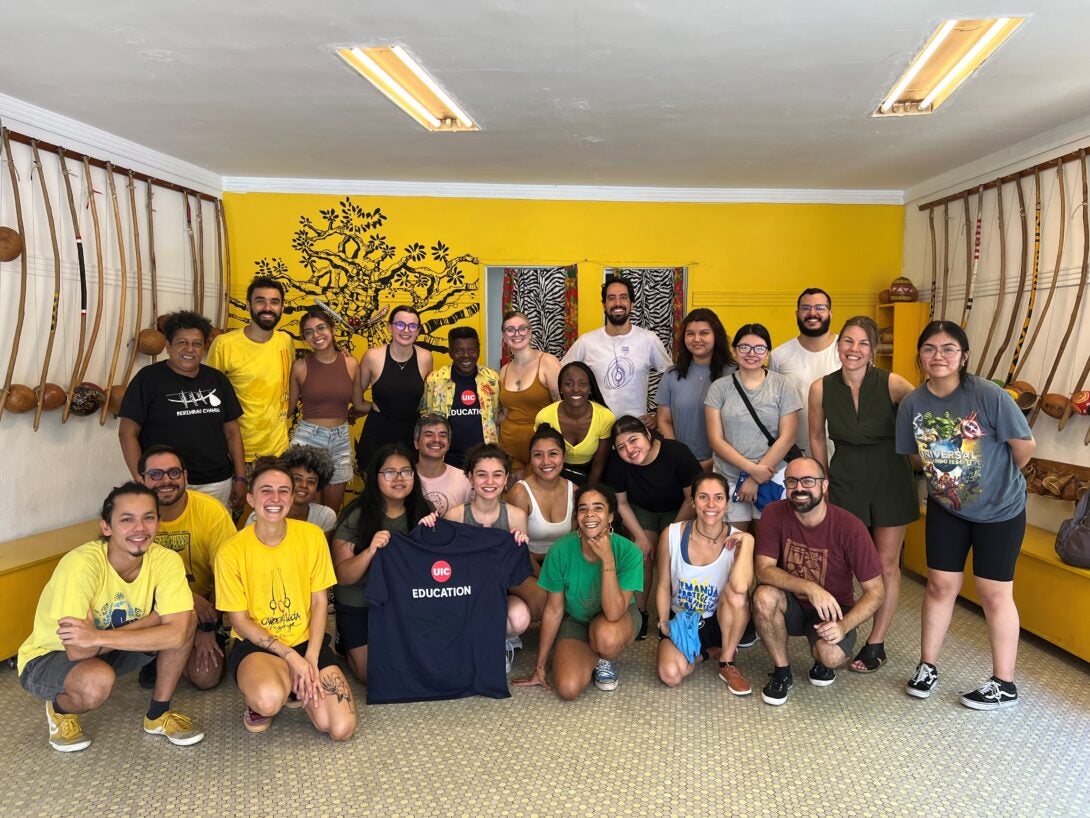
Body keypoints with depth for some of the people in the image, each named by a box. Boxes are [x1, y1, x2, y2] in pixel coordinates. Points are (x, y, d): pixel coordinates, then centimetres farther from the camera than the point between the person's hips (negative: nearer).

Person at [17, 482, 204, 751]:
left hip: (111, 651, 4)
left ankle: (158, 714, 0)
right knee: (98, 681, -37)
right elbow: (78, 650, -33)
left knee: (185, 619, -20)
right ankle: (60, 709, 1)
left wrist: (99, 637, -36)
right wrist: (151, 620, -25)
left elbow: (179, 633, -30)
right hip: (48, 657, -4)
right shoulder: (80, 564, -33)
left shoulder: (166, 560, -21)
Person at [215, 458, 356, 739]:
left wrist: (310, 659, -11)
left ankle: (294, 690, 15)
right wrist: (292, 656, -16)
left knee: (342, 728, -14)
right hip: (255, 645, -2)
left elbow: (320, 602, 0)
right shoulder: (231, 551, -13)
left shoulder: (312, 536, -7)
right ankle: (256, 701, 2)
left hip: (306, 641, 3)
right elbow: (240, 621, -8)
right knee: (269, 699, -37)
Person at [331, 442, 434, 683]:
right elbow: (342, 577, -19)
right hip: (359, 606, -3)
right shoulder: (357, 517, -16)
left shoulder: (423, 512, -6)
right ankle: (345, 642, 28)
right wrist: (370, 551, -37)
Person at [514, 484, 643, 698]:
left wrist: (607, 559, -39)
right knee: (568, 688, -22)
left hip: (620, 617, -1)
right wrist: (539, 667, -3)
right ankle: (593, 656, 12)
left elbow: (613, 613, -33)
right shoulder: (561, 550, -22)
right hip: (575, 621, 1)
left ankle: (606, 661, 1)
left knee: (607, 636, -37)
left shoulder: (629, 552, -26)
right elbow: (554, 610, -10)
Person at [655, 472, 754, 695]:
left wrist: (747, 541, -34)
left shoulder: (736, 540, -17)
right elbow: (663, 586, 0)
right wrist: (664, 623, -8)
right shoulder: (672, 534, -14)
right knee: (671, 675, -25)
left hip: (719, 622, -1)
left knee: (736, 594, -34)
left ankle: (727, 663, -9)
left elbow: (740, 587, -39)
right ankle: (708, 651, 10)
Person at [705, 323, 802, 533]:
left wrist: (756, 478, -9)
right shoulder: (720, 387, 3)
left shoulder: (782, 386, 1)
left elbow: (786, 438, -3)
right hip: (728, 481, 1)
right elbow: (716, 439, -2)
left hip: (772, 479, 0)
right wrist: (752, 468, -13)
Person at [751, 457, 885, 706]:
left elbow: (875, 591, -15)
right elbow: (763, 569, -21)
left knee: (832, 656, -31)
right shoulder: (774, 514, -16)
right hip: (791, 604, 2)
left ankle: (823, 660, 10)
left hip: (833, 610, -1)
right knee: (764, 596, -31)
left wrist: (844, 626, -30)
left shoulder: (850, 526, -20)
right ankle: (781, 672, -5)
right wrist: (809, 588, -36)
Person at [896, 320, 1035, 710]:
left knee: (993, 593, 5)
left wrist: (1000, 478, 1)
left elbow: (1026, 445, -14)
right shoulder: (913, 403, -11)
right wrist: (943, 477, 4)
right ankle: (927, 667, 24)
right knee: (941, 585, 9)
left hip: (999, 508, -3)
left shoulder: (988, 395, -25)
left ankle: (1004, 684, 21)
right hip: (945, 507, 3)